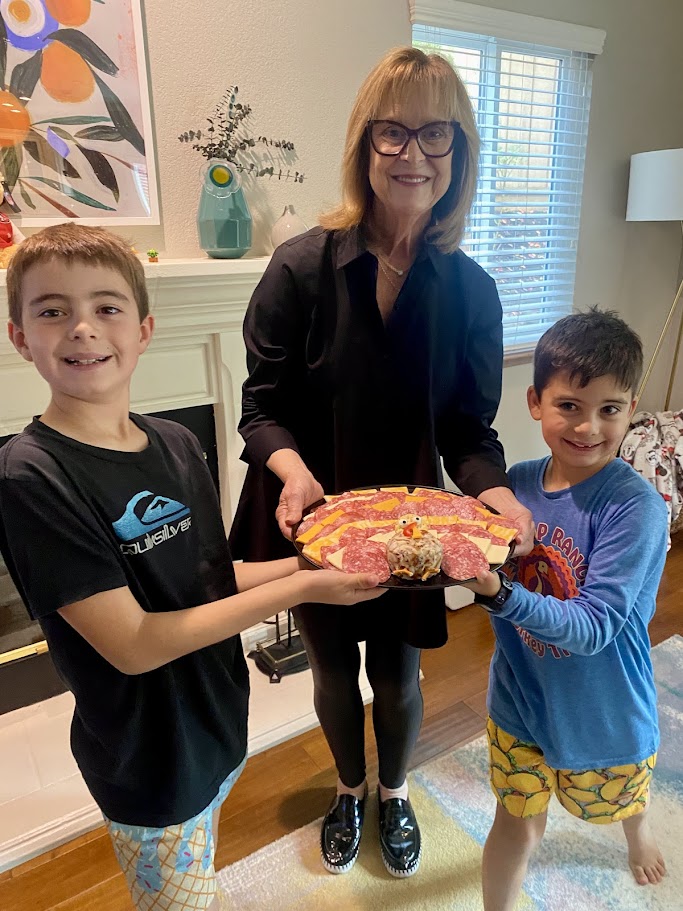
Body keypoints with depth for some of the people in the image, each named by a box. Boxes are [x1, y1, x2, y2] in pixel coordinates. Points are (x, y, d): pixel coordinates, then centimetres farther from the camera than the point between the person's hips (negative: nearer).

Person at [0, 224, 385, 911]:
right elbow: (132, 644, -25)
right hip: (149, 758, -5)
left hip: (217, 719, 6)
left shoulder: (177, 445, -5)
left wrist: (306, 562, -9)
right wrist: (297, 589, -25)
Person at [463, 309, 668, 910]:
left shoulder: (635, 506, -27)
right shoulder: (518, 483, -13)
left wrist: (500, 594, -44)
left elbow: (592, 627, -30)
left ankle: (638, 827, 65)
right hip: (520, 698, 2)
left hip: (603, 714, -1)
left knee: (623, 799, 30)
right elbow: (491, 570, 0)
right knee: (517, 824, 16)